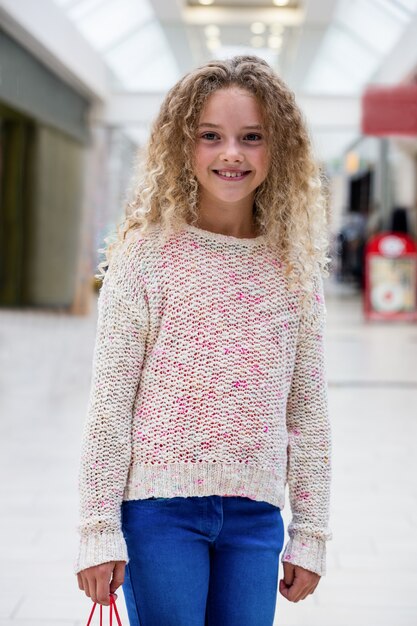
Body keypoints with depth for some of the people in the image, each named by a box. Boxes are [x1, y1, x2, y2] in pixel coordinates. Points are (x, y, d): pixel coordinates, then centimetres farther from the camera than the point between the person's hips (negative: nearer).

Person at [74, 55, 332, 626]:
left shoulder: (295, 265, 3)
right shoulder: (146, 255, -6)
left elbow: (308, 410, 7)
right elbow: (109, 404, -5)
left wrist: (311, 531, 7)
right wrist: (99, 530, -6)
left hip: (256, 514, 3)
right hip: (160, 503, -3)